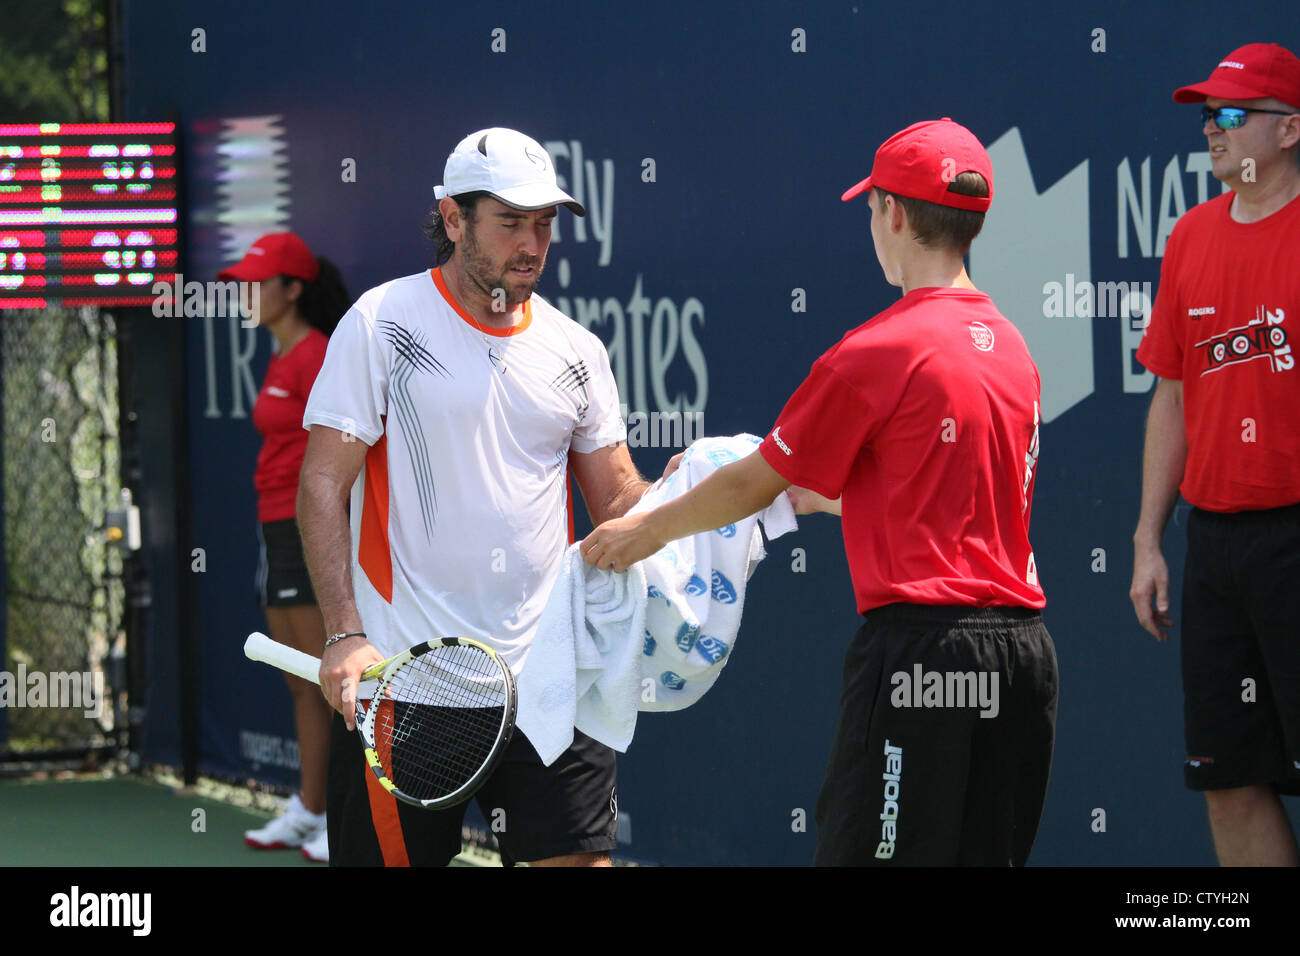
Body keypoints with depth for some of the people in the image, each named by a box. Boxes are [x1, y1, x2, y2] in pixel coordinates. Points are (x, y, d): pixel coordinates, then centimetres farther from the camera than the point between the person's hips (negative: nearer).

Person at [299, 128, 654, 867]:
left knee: (578, 855, -4)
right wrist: (345, 634, -17)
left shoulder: (576, 350, 11)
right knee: (391, 856, -1)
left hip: (547, 672, 4)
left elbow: (618, 503, 14)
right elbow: (323, 484, -6)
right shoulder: (383, 324, -2)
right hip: (401, 669, -3)